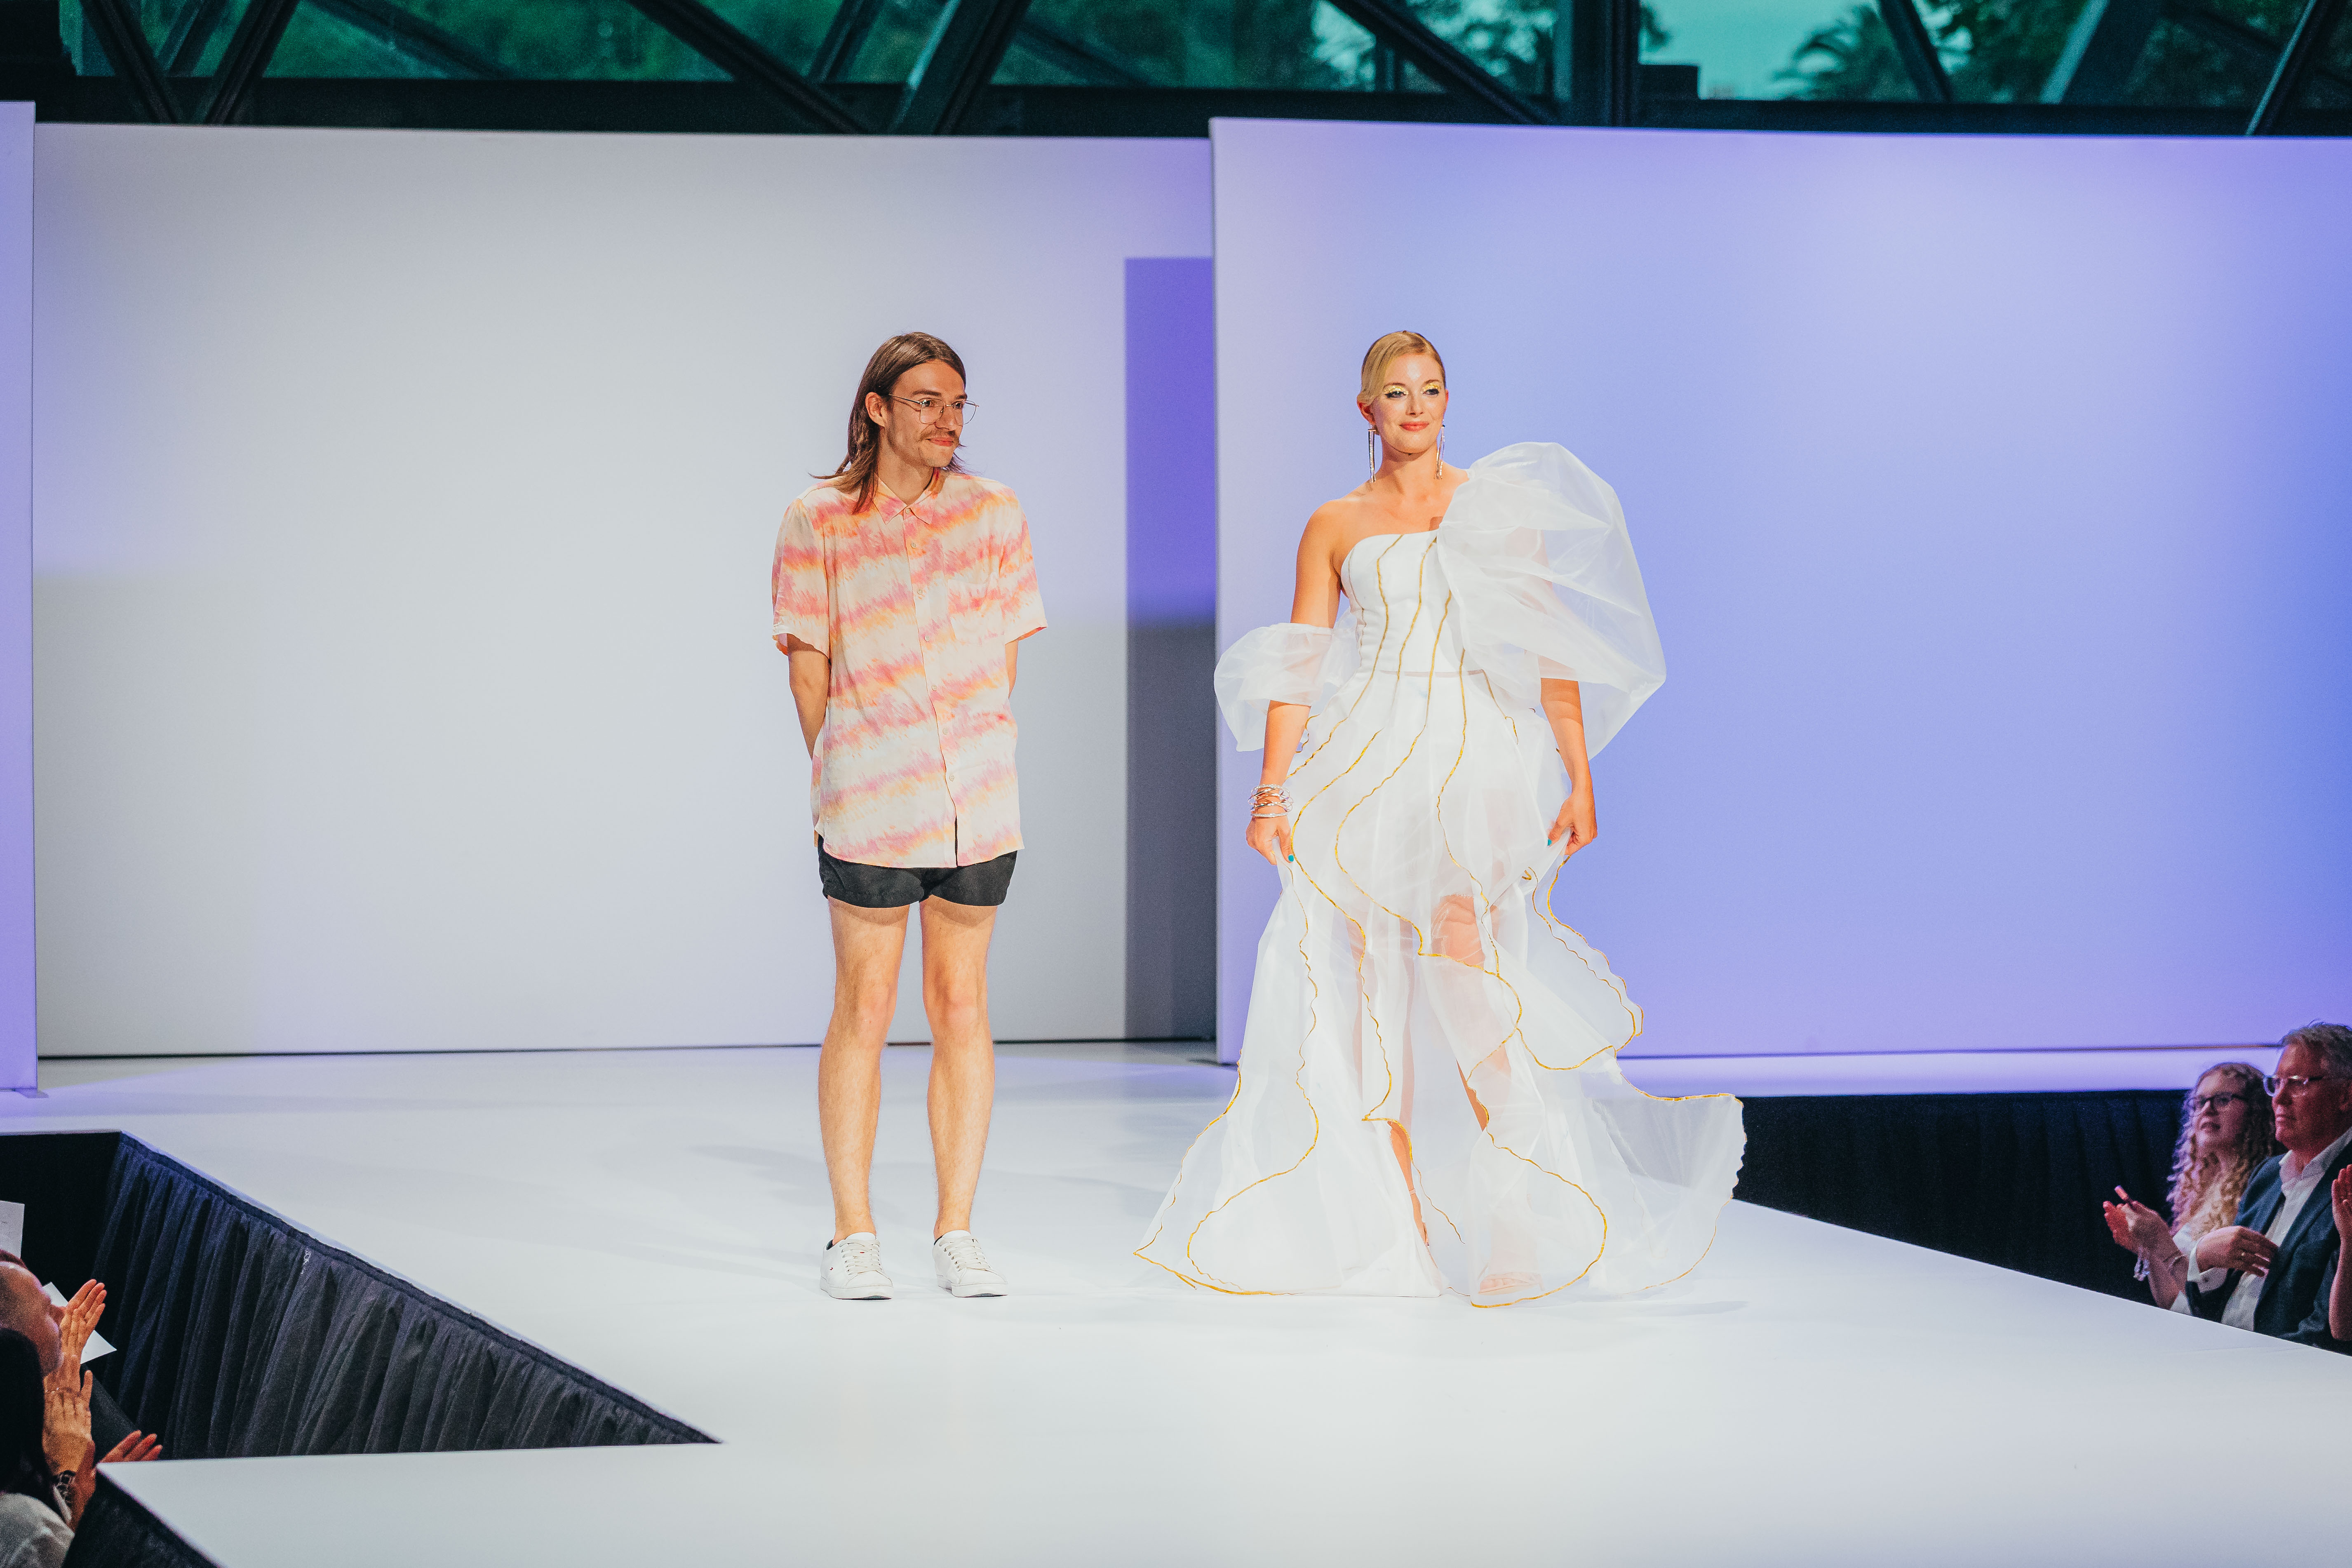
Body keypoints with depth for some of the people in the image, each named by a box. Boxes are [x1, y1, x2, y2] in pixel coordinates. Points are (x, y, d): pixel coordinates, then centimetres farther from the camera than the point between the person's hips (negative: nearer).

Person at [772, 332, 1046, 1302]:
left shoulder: (994, 515, 8)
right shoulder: (819, 521, 1)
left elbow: (1003, 656, 11)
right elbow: (809, 665, 3)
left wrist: (979, 762, 7)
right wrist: (835, 777, 1)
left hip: (978, 797, 2)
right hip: (867, 802, -2)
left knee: (962, 1006, 5)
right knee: (864, 1008, -2)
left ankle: (956, 1233, 10)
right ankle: (852, 1237, 5)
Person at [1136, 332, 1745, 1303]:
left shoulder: (1501, 503, 9)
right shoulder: (1335, 527, 11)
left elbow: (1551, 648, 6)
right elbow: (1298, 671, 8)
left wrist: (1579, 774, -1)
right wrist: (1272, 791, -1)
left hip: (1481, 754, -2)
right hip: (1371, 759, 2)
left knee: (1462, 939, -21)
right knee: (1378, 980, 0)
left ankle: (1520, 1209, -19)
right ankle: (1400, 1215, 6)